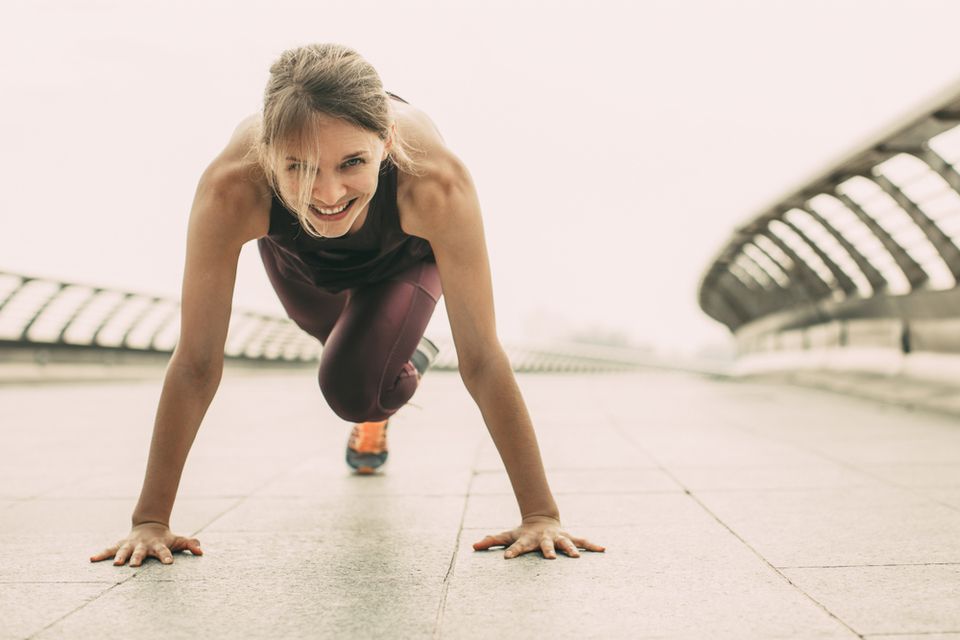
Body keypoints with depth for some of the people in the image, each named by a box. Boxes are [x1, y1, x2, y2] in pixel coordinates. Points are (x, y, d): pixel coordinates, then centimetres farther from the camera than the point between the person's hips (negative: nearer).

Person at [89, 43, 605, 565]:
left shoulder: (434, 180, -47)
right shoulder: (233, 186, -45)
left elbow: (480, 357, -41)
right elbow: (197, 362, -36)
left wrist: (540, 514, -38)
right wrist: (150, 520, -32)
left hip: (404, 255, -2)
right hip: (297, 254, 2)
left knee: (352, 390, -18)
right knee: (342, 340, 29)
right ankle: (401, 356, 65)